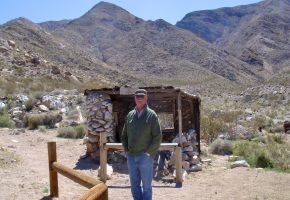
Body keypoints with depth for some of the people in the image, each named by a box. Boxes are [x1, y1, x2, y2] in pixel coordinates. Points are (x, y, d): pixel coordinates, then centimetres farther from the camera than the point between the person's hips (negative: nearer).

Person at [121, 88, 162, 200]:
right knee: (134, 185, 15)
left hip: (145, 157, -4)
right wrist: (126, 149, 5)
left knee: (146, 186, 6)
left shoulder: (151, 115, -4)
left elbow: (158, 137, -8)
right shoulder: (130, 115, 9)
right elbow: (124, 135, 16)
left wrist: (148, 153, -12)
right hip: (131, 157, 5)